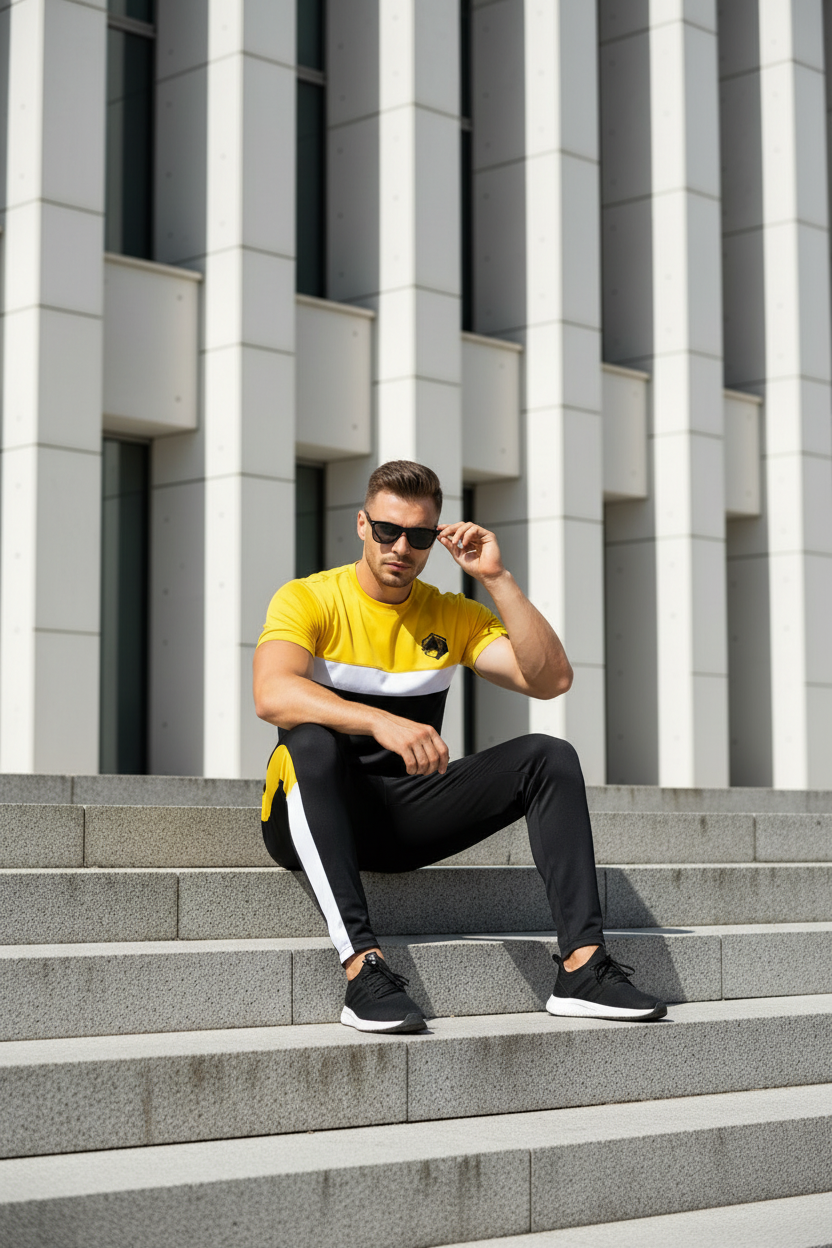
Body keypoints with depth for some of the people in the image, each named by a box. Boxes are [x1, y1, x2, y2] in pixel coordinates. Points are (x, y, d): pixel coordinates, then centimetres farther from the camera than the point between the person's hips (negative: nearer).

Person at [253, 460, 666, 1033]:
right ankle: (362, 966, -45)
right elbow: (272, 695, -26)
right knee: (313, 742, -38)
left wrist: (497, 577, -10)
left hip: (407, 818, 4)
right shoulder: (307, 599, -5)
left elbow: (551, 679, -4)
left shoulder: (454, 616, 8)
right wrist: (381, 722, -39)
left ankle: (582, 966, -23)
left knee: (549, 757, -13)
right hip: (317, 815, -4)